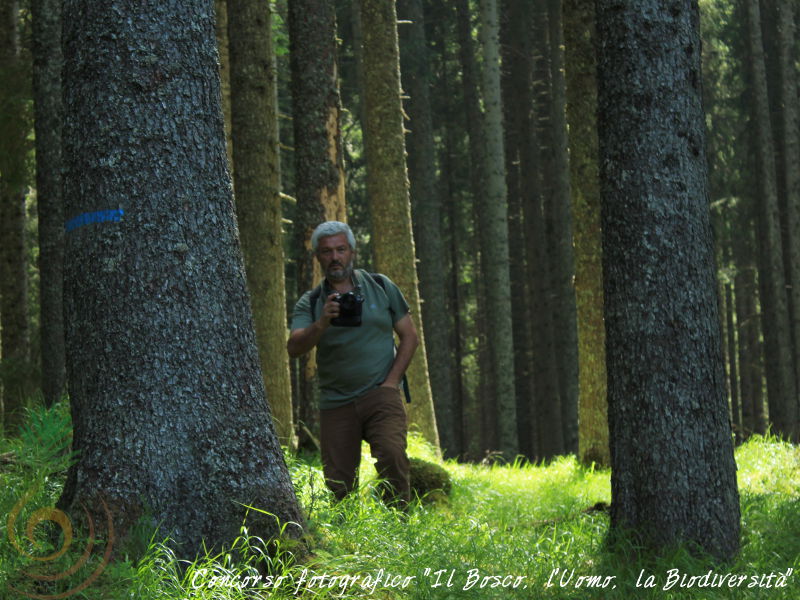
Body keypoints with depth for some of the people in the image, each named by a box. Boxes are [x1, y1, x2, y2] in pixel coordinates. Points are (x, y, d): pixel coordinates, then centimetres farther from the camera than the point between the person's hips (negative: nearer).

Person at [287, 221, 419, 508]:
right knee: (339, 483, -3)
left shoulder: (381, 287, 9)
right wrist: (322, 323, -26)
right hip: (335, 403, 2)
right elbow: (294, 348, -8)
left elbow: (409, 336, 11)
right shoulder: (310, 303, 7)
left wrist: (391, 381, -2)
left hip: (381, 395, -2)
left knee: (391, 454, -25)